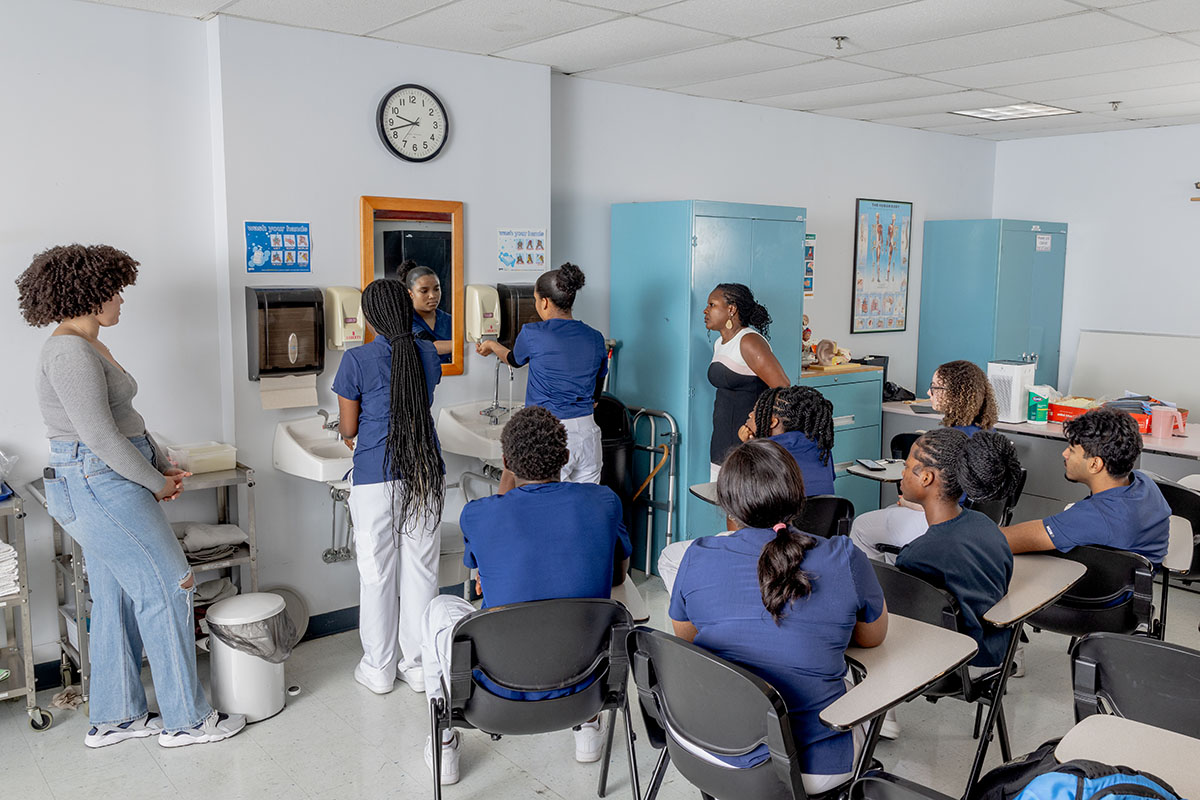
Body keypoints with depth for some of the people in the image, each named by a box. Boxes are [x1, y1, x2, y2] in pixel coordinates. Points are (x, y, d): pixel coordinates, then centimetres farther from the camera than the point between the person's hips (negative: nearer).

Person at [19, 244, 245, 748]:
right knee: (168, 589, -5)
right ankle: (185, 720, 6)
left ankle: (113, 718, 26)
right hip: (100, 487, -11)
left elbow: (122, 421, 19)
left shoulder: (87, 348, 15)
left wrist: (162, 466, 9)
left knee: (117, 599, 15)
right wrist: (156, 484, -12)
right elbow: (99, 434, -22)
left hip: (102, 486, 11)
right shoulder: (71, 352, -18)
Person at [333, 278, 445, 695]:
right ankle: (419, 664, 22)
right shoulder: (428, 353, 2)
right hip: (426, 473, 4)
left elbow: (348, 429, -3)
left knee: (377, 573, 9)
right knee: (421, 569, 11)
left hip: (376, 477, -3)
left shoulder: (357, 360, -10)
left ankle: (379, 668, 22)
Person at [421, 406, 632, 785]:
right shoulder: (604, 501, -9)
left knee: (440, 608, 26)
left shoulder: (477, 515, -13)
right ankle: (587, 722, 42)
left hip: (502, 686, -2)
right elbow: (620, 569, 12)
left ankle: (444, 743, 35)